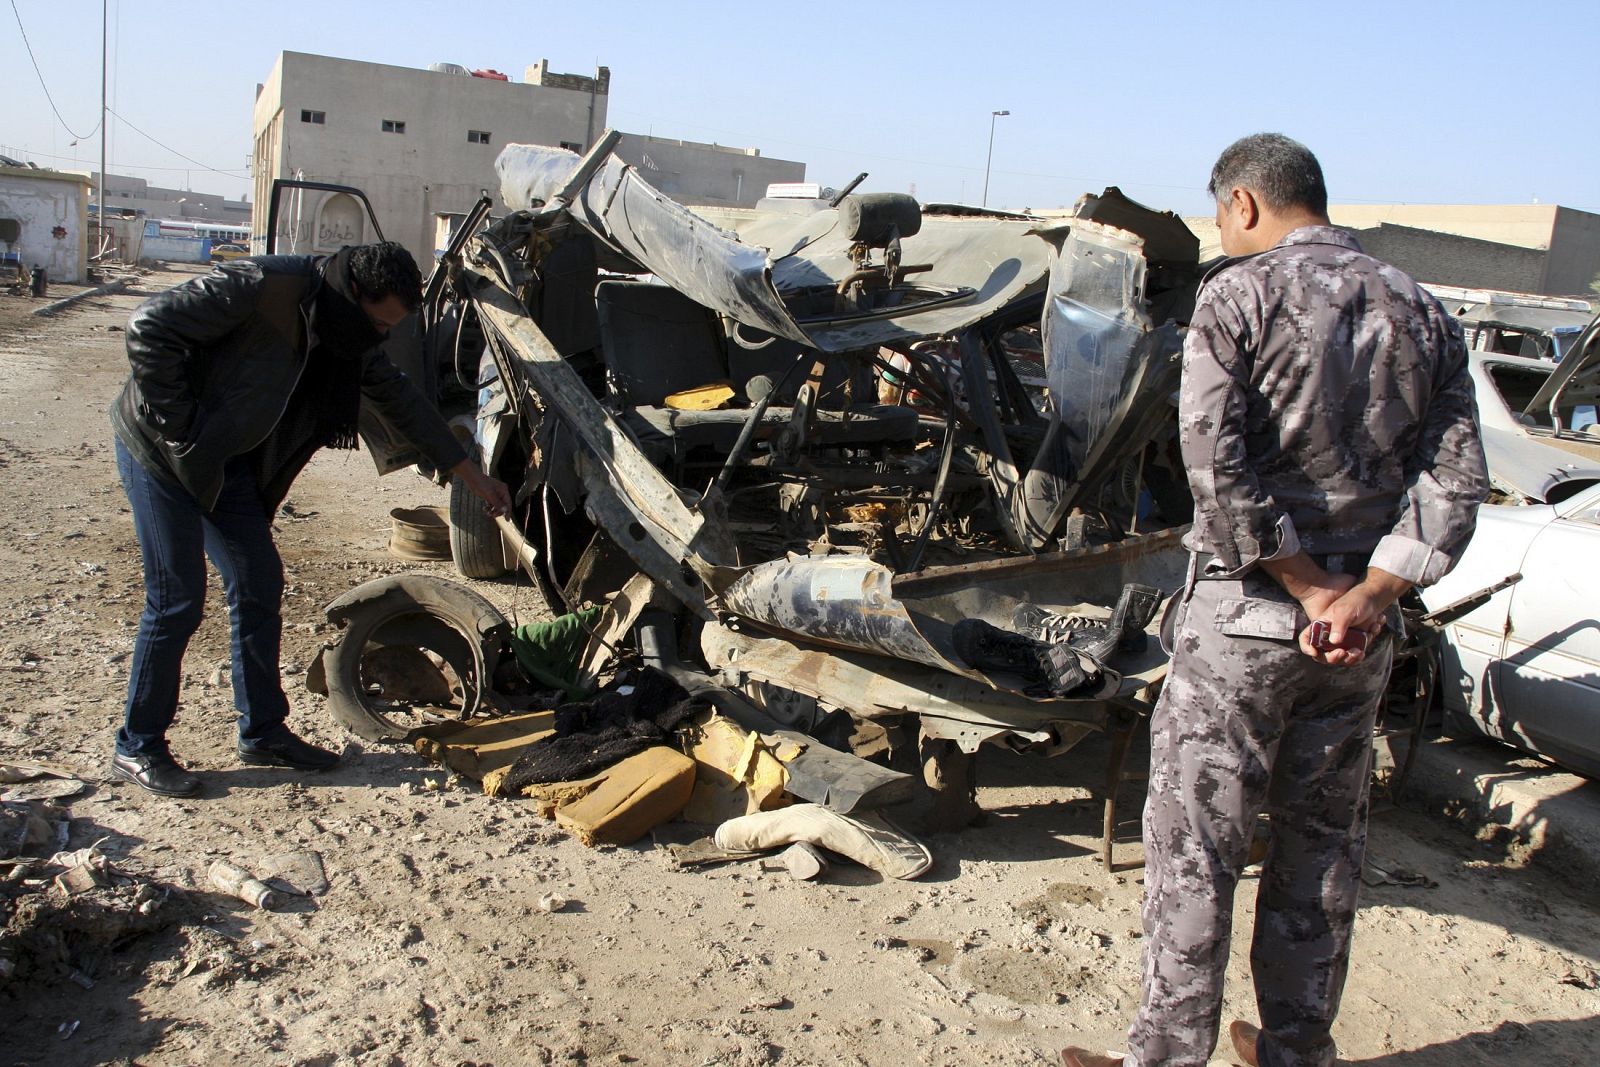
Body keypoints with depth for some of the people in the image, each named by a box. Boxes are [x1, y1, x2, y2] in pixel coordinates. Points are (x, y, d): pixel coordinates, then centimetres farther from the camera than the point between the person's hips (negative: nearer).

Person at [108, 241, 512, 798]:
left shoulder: (349, 334, 1)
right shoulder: (261, 288, -26)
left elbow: (398, 397, 10)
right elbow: (149, 327, -27)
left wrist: (470, 473, 11)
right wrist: (177, 424, -23)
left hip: (224, 460, 8)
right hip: (161, 449, -8)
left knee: (259, 585, 8)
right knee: (177, 601, -6)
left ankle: (263, 732, 21)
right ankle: (138, 749, 11)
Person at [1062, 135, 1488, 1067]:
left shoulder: (1238, 295, -7)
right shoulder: (1422, 311, 9)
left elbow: (1215, 464, -19)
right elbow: (1456, 482, 1)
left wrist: (1307, 586, -12)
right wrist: (1367, 596, -7)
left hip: (1245, 615, -6)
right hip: (1362, 628, 6)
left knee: (1195, 847, 4)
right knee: (1323, 846, 17)